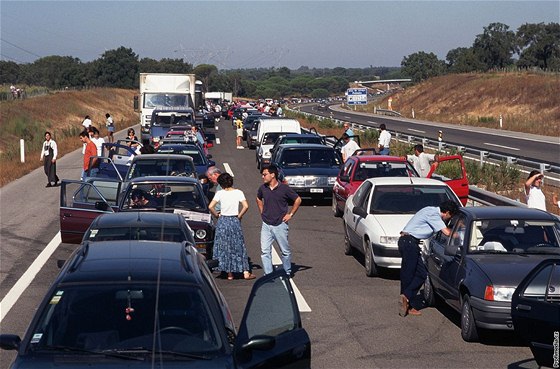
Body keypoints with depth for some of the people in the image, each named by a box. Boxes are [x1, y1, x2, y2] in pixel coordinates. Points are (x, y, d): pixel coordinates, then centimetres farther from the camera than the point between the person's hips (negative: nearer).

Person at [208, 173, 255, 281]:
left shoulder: (220, 193, -6)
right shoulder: (238, 192, -3)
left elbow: (210, 207, -13)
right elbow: (246, 206, -12)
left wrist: (216, 215, 4)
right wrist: (239, 216, 2)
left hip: (223, 221, -1)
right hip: (235, 221, 1)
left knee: (224, 247, 9)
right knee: (239, 246, 8)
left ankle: (229, 273, 10)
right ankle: (246, 272, 6)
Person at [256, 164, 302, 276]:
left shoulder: (284, 188, -10)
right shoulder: (263, 188, 2)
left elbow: (298, 200, 0)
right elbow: (258, 199, 25)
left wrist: (290, 214, -2)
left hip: (280, 225, -3)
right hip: (266, 225, 3)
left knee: (285, 251, 8)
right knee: (265, 251, -4)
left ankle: (287, 273, 25)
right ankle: (268, 274, 2)